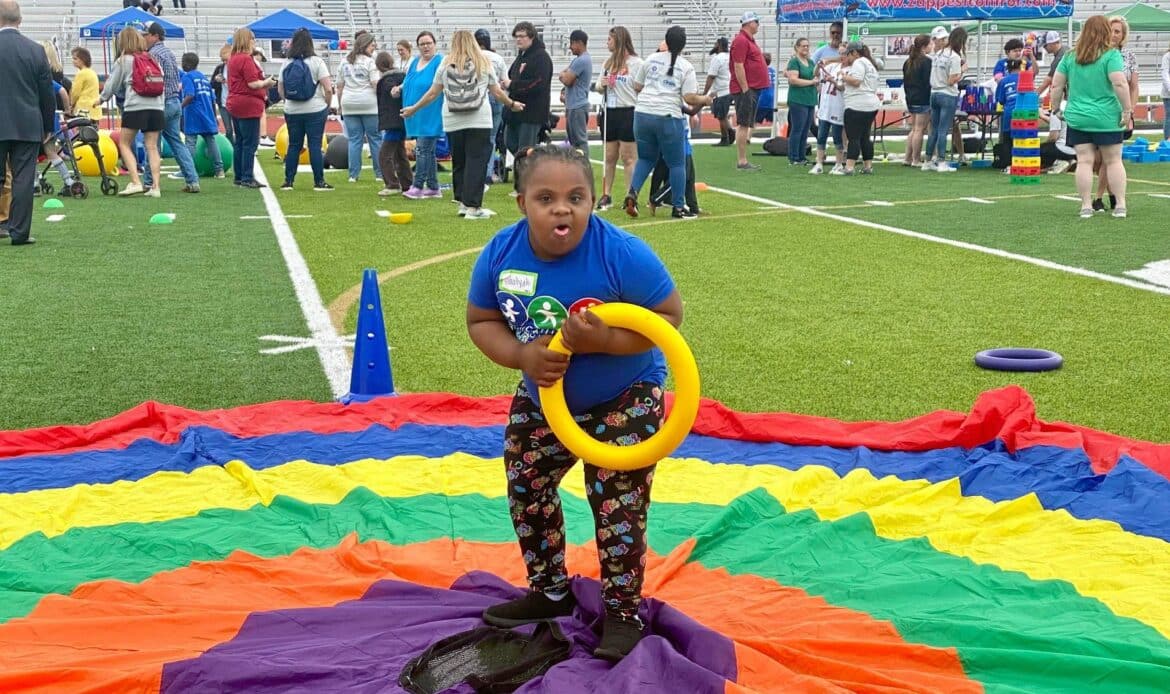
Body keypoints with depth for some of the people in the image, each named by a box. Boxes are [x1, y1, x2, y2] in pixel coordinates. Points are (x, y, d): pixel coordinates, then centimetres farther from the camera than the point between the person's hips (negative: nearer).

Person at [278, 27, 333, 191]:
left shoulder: (287, 64, 4)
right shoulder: (316, 62, -7)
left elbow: (280, 89, 7)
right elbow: (328, 88, -12)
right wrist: (328, 105, 2)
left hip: (291, 111, 3)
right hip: (315, 111, -3)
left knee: (294, 145, 10)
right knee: (315, 145, -1)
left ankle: (288, 181, 11)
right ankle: (319, 182, 0)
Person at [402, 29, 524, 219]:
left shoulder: (446, 64, 6)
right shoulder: (484, 63, 5)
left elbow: (433, 93, 9)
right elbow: (497, 92, 9)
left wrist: (413, 109, 22)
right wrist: (512, 104, 27)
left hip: (453, 123, 2)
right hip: (479, 121, -2)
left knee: (458, 162, 13)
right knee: (476, 162, -2)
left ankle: (462, 202, 16)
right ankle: (473, 206, -7)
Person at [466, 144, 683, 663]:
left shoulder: (622, 254, -30)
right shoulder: (500, 253, -18)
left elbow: (669, 316, -21)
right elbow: (481, 321, -6)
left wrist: (604, 339, -35)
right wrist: (522, 355, -26)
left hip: (625, 401, -5)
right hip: (542, 399, 5)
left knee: (617, 507, -5)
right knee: (526, 490, 15)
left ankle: (623, 613, 14)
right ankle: (549, 591, 36)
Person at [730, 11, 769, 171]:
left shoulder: (750, 40, 19)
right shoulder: (741, 40, -13)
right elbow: (738, 67, -19)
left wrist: (752, 90, 19)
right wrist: (745, 90, -21)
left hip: (753, 89, 10)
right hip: (745, 90, -10)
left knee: (747, 124, 11)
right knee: (743, 125, -9)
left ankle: (744, 160, 15)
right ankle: (742, 162, -8)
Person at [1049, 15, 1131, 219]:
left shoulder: (1071, 57, 5)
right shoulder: (1111, 55, -8)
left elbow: (1056, 86, 6)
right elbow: (1120, 84, -17)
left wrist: (1056, 109, 16)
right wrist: (1127, 110, -10)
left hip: (1077, 118, 3)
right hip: (1106, 118, -3)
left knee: (1084, 161, 4)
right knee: (1114, 160, 7)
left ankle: (1086, 206, 2)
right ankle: (1120, 205, 7)